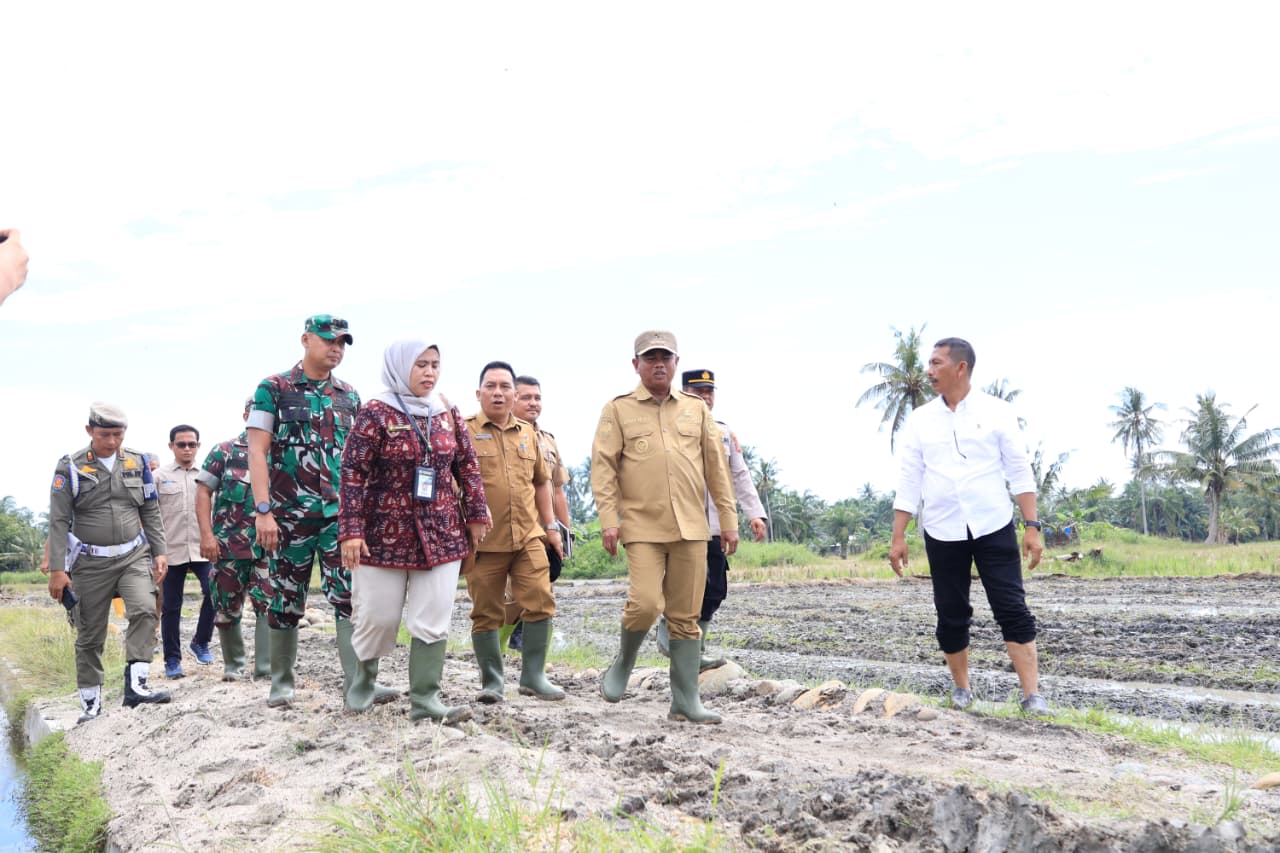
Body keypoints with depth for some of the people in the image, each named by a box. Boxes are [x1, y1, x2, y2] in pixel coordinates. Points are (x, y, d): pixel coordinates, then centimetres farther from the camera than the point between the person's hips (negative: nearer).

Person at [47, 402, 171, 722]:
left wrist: (159, 552, 4)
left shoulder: (138, 463, 5)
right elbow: (58, 521, -5)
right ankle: (90, 702, 18)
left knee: (145, 610, -22)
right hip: (91, 562, -2)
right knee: (90, 635, 6)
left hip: (134, 555, 2)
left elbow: (151, 512, 11)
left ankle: (135, 685, -20)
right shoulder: (71, 467, -4)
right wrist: (57, 570, -9)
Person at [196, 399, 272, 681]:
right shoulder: (224, 451, 3)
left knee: (270, 605, -10)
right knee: (227, 610, 9)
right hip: (228, 544, -1)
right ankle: (233, 665, 24)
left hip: (268, 545, 1)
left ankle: (266, 666, -4)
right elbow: (203, 491, 0)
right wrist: (207, 534, -9)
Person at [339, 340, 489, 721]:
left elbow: (467, 465, 13)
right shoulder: (376, 413, -8)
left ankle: (424, 699, 6)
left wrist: (475, 514, 9)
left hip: (441, 533, 4)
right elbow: (353, 473, -10)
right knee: (378, 617, 5)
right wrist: (351, 530, -15)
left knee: (433, 621, 0)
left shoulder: (448, 413, 7)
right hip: (386, 532, -4)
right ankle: (364, 675, 32)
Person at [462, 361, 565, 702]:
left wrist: (550, 525, 19)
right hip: (483, 541, -4)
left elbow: (541, 481, 22)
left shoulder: (528, 433, 15)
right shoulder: (464, 431, -1)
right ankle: (491, 682, 17)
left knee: (541, 603, -1)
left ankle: (533, 676, 13)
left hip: (529, 537, 4)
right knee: (486, 613, 4)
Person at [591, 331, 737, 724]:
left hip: (692, 529, 3)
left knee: (686, 617, 4)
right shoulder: (618, 410, 5)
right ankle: (623, 663, 14)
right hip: (642, 527, -3)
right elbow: (603, 467, -1)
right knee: (644, 603, -16)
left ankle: (685, 701, 12)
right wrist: (609, 519, -10)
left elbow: (716, 467, 13)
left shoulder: (696, 409, 13)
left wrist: (728, 519, 9)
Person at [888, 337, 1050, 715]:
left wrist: (1032, 526, -8)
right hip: (942, 533, 2)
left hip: (993, 527, -2)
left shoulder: (997, 411, -1)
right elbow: (908, 481, 5)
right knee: (951, 616, 8)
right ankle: (961, 688, 24)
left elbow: (1019, 471, -1)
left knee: (1013, 610, -4)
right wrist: (898, 536, 1)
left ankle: (1032, 695, -1)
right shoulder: (919, 420, 5)